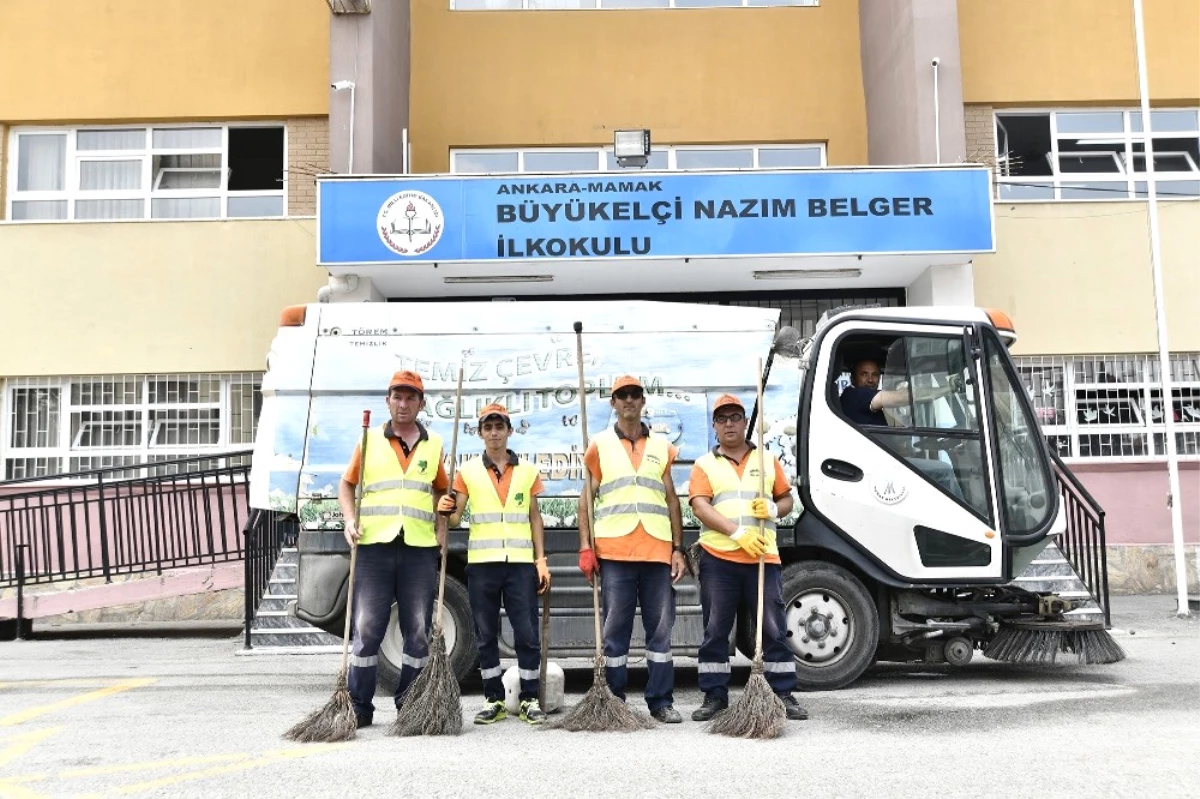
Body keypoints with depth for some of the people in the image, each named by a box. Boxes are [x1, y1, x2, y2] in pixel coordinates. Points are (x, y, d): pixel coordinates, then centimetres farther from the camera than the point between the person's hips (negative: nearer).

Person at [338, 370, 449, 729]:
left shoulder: (433, 445, 12)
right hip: (374, 546, -1)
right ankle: (359, 706, 8)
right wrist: (349, 519, -3)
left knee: (418, 631, 6)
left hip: (420, 549, 2)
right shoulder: (370, 440, 8)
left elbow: (443, 491, 21)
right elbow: (346, 484, 13)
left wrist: (442, 527, 7)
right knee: (366, 629, -1)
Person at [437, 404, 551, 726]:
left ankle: (530, 700, 9)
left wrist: (541, 560, 5)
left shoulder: (527, 471, 9)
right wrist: (445, 511, -20)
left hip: (521, 563, 0)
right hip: (481, 564, 0)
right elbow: (454, 519, 4)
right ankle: (494, 700, 16)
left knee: (527, 634, -1)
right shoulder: (468, 472, 6)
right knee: (486, 635, 5)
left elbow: (535, 519, 11)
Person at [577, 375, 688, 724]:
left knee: (661, 628, 5)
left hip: (658, 551, 2)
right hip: (614, 552, -2)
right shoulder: (600, 445, 9)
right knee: (615, 629, 2)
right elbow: (586, 499, 7)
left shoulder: (662, 447, 15)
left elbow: (672, 501, 15)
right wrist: (585, 547, -3)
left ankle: (661, 701, 13)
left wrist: (678, 548, 7)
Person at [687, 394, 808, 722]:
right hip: (718, 559, -1)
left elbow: (787, 500, 19)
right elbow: (700, 506, -5)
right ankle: (714, 696, 12)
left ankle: (784, 696, 9)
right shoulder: (704, 464, 8)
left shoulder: (767, 460, 16)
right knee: (715, 631, 3)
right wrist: (737, 532, -17)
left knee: (774, 630, 1)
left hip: (763, 557, 1)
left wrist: (774, 509, -6)